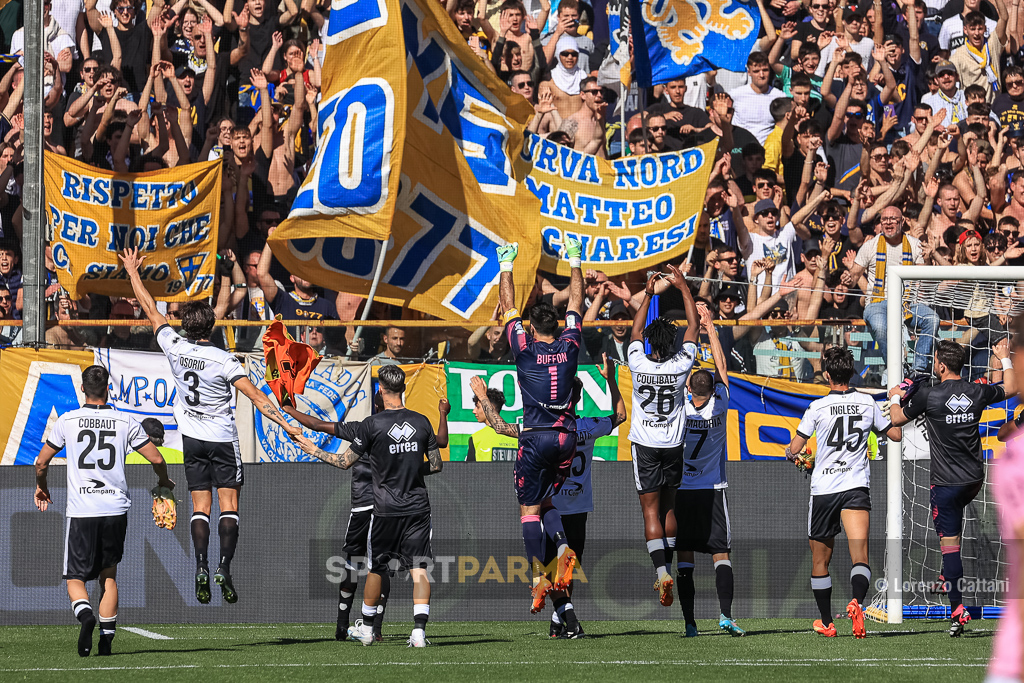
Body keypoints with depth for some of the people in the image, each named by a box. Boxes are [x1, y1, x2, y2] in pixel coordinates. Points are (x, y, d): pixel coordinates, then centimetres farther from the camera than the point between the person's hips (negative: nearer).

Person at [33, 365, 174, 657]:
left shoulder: (67, 421, 0)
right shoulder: (125, 422, 1)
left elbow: (41, 462, 7)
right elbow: (156, 459, 1)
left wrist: (41, 488, 28)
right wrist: (164, 481, 24)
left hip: (81, 511, -2)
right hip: (115, 509, 2)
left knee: (75, 578, 6)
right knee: (108, 575, 16)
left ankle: (85, 614, -24)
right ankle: (107, 638, 9)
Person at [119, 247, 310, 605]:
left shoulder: (174, 347, -9)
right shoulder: (223, 361, -18)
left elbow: (152, 311, 5)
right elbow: (256, 396, -20)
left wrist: (133, 273, 16)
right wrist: (287, 425, -18)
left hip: (192, 439, 3)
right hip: (222, 439, -3)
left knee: (200, 507, 5)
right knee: (228, 505, -1)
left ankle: (202, 569, -10)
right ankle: (224, 568, -15)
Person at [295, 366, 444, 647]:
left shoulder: (371, 425, -8)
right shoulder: (421, 422, 1)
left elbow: (345, 462, 0)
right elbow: (436, 465, 7)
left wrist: (315, 451, 16)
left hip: (386, 510, -2)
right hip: (418, 507, 2)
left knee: (376, 568, 14)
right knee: (419, 568, -1)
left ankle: (367, 629, 27)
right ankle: (419, 631, -13)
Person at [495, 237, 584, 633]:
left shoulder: (525, 350, -5)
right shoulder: (569, 347, 2)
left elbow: (508, 308, 5)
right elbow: (575, 304, 15)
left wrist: (507, 267, 14)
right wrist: (575, 264, 24)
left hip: (536, 438, -4)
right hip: (566, 437, 4)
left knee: (530, 508, 1)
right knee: (546, 501, 18)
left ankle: (539, 577, -10)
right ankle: (562, 546, -11)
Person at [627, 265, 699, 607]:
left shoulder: (639, 364, -13)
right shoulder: (681, 366, -11)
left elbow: (636, 330, 5)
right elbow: (694, 326, 3)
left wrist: (648, 293, 13)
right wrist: (684, 288, 10)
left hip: (645, 445, -2)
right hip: (673, 444, 2)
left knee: (651, 511, -5)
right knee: (668, 508, 14)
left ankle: (661, 571, -21)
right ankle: (666, 571, 15)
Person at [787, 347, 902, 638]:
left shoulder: (818, 407, -4)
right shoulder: (868, 403, 3)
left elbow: (795, 449, 1)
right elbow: (896, 435, 17)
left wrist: (792, 454, 24)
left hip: (823, 489, -1)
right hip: (857, 486, 1)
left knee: (820, 560, 15)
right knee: (860, 555, -12)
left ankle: (826, 622, 24)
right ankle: (857, 602, -41)